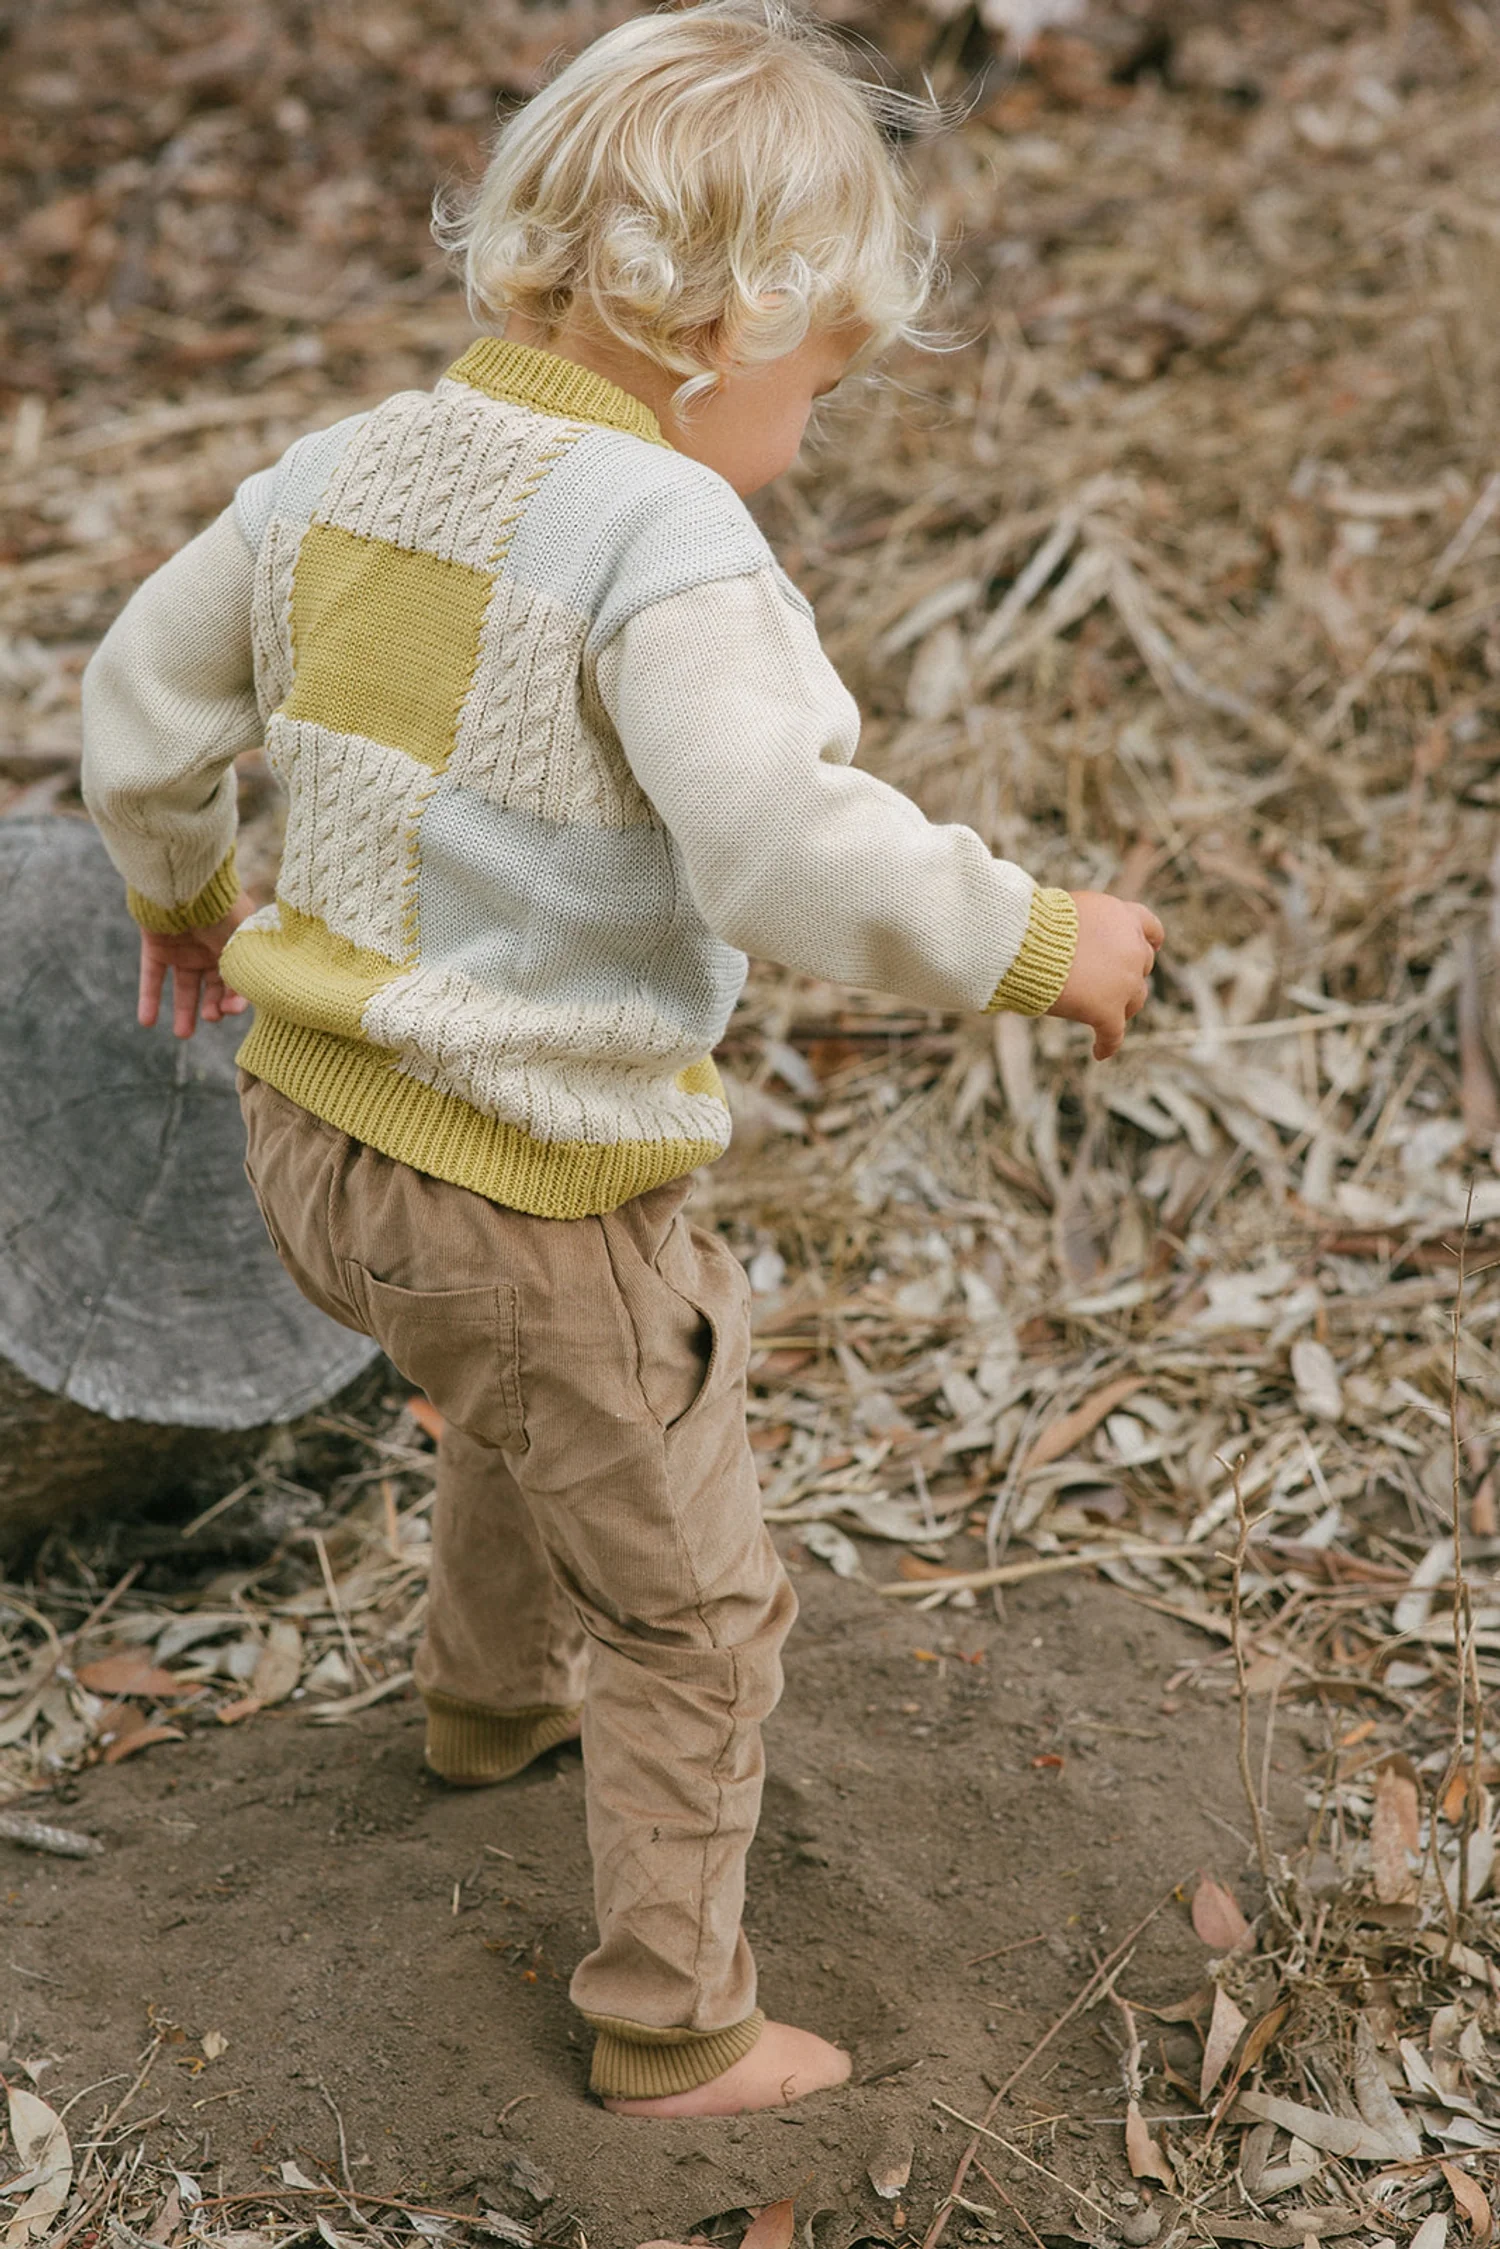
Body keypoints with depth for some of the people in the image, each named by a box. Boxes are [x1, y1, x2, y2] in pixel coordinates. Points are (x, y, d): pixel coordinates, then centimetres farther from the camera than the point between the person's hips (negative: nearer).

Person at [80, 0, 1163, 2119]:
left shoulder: (345, 468, 3)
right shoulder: (661, 535, -22)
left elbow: (142, 696, 14)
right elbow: (788, 847, -32)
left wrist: (180, 885, 32)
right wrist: (1033, 938, -19)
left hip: (313, 1136, 8)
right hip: (530, 1201, -8)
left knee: (531, 1407, 39)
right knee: (696, 1620, 12)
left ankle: (489, 1694, 62)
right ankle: (674, 2030, 26)